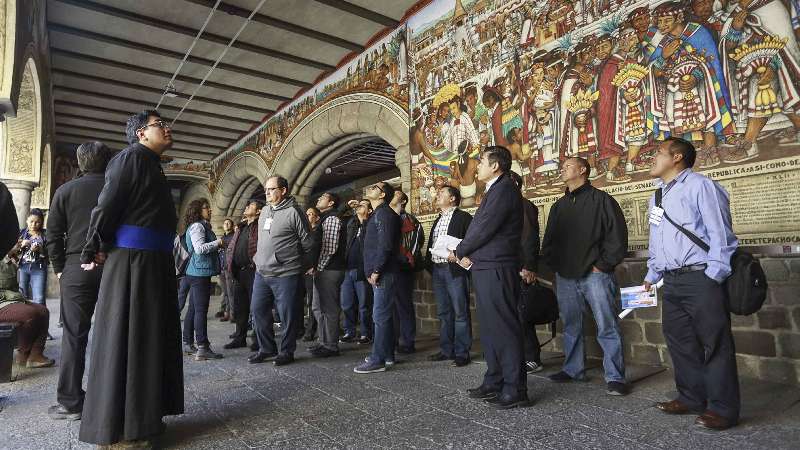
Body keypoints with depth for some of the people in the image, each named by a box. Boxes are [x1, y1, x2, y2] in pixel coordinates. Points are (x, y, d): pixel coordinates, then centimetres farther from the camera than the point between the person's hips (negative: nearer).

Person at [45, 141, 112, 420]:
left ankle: (71, 403, 7)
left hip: (77, 267, 0)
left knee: (74, 336, 4)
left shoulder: (65, 191, 3)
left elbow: (53, 235, 3)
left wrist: (59, 269, 11)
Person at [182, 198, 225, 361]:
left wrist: (216, 247, 16)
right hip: (200, 272, -11)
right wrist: (218, 242, -12)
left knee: (193, 309, 14)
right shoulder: (197, 226, -11)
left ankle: (187, 344, 22)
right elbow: (199, 248, -22)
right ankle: (203, 349, -7)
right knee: (201, 310, -9)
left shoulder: (200, 226, 20)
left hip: (196, 273, 11)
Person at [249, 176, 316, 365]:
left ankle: (287, 351, 19)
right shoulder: (265, 211, 13)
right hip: (261, 273, 8)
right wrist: (260, 258, 17)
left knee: (288, 315, 3)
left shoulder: (293, 212, -12)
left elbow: (307, 243, -9)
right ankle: (266, 348, 28)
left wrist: (293, 257, 3)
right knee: (259, 311, 13)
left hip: (285, 274, -8)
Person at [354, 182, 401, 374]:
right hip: (377, 273, 10)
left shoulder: (384, 214, -10)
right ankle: (387, 354, 24)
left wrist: (376, 271, -18)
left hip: (383, 274, -10)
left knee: (380, 317, -6)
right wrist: (372, 271, 14)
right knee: (383, 315, 15)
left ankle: (377, 360, -1)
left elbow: (385, 245, -20)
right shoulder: (376, 214, 20)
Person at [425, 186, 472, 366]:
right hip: (437, 270, 8)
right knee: (443, 312, 12)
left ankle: (462, 353, 5)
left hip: (455, 270, -7)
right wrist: (429, 263, 8)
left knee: (460, 312, -2)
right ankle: (446, 350, 21)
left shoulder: (463, 217, -3)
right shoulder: (438, 220, 21)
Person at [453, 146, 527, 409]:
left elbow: (484, 228, -16)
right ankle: (494, 383, 25)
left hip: (496, 269, -10)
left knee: (504, 328, -4)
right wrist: (466, 254, 2)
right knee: (490, 328, 15)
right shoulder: (495, 190, 20)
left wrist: (459, 253, -3)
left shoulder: (504, 189, -11)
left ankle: (515, 390, 5)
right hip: (485, 268, 10)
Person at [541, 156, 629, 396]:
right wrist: (554, 264, 6)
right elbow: (548, 239, 20)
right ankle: (573, 370, 23)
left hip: (594, 274, -5)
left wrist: (603, 265, -11)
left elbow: (617, 235, -6)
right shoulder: (559, 206, 19)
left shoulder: (601, 199, 1)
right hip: (565, 276, 6)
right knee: (571, 326, 12)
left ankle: (615, 377, 4)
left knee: (607, 326, -4)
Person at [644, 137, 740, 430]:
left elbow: (720, 233, -11)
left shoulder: (701, 186, -6)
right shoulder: (657, 196, 19)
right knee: (679, 341, 13)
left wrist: (713, 277, -15)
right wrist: (651, 275, 21)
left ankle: (722, 408, 12)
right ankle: (691, 398, 26)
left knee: (714, 344, 1)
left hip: (701, 277, -8)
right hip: (671, 282, 8)